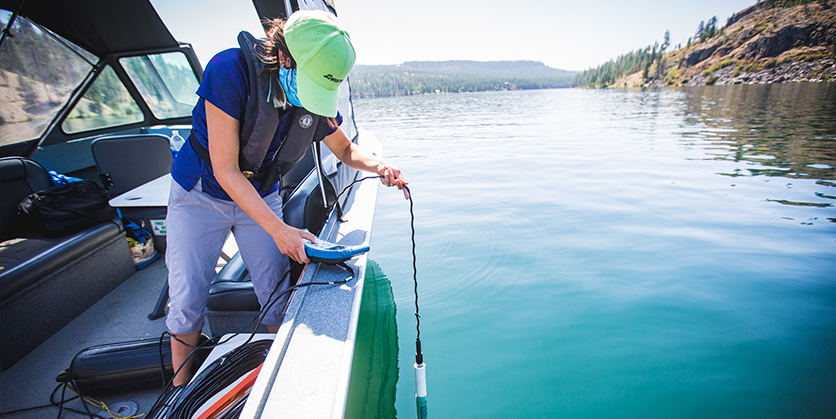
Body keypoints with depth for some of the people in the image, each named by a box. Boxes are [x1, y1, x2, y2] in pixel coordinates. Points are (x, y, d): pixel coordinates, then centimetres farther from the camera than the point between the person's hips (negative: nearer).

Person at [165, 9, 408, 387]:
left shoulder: (317, 98, -15)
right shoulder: (230, 70, -29)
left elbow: (345, 150, 1)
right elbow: (225, 170, -29)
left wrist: (377, 165, -22)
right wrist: (278, 229, -34)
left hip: (261, 197, 3)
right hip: (201, 195, -2)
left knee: (277, 292, 3)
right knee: (187, 297, 3)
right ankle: (180, 390, 30)